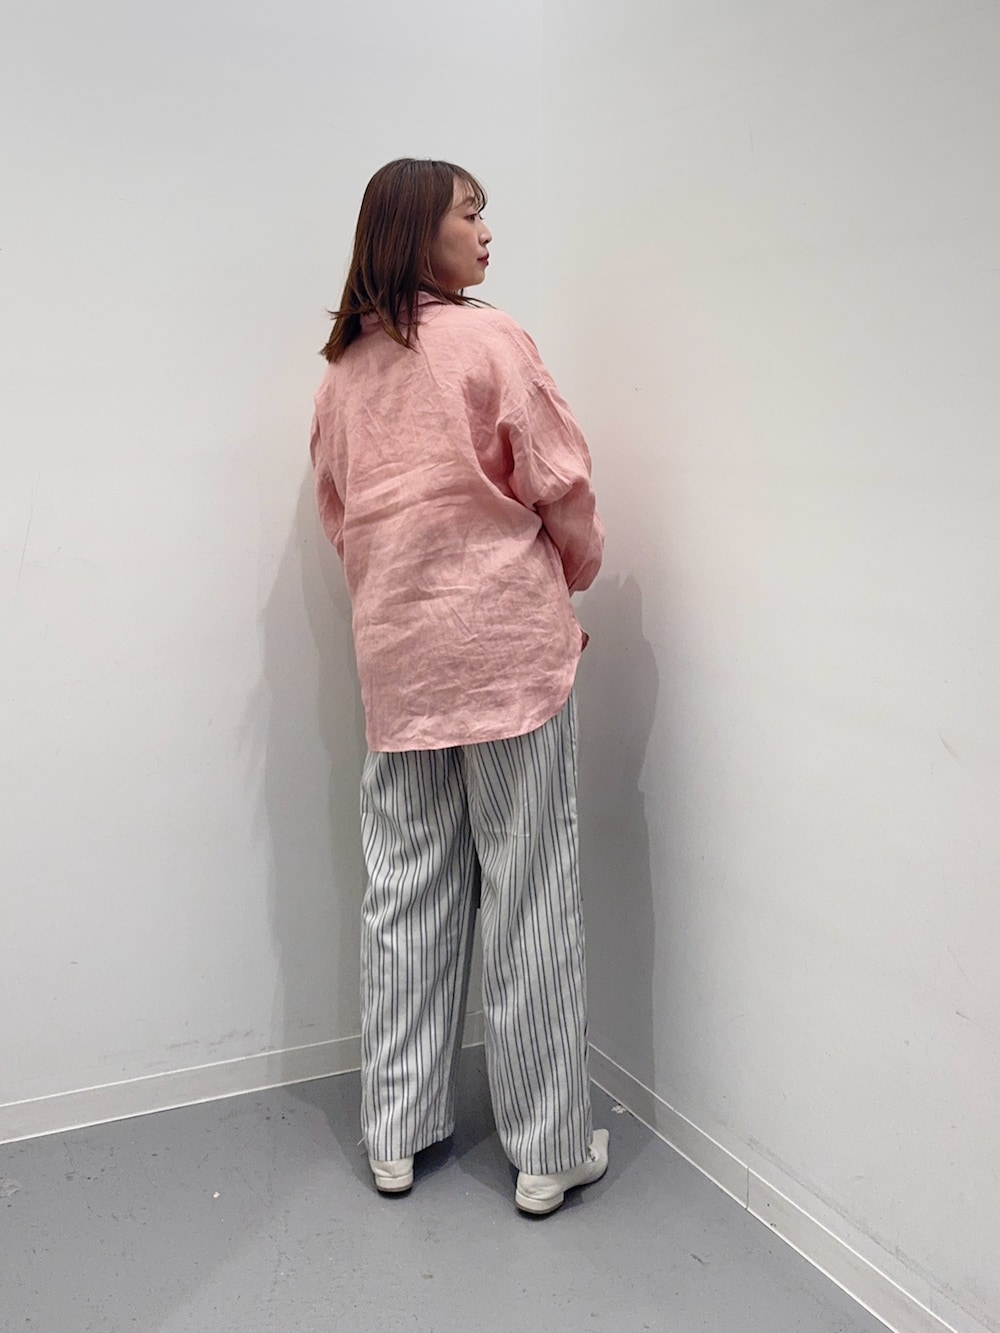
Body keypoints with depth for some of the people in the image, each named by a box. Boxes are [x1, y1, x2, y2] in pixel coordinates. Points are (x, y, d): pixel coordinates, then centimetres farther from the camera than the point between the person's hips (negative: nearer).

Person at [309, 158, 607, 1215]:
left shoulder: (342, 368, 10)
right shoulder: (488, 340, -8)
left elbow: (337, 515, 15)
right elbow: (561, 487, -6)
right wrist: (574, 575, 13)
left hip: (394, 658, 6)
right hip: (508, 645, -5)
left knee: (405, 894, 12)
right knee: (530, 899, 2)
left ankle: (397, 1133, 23)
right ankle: (549, 1150, 13)